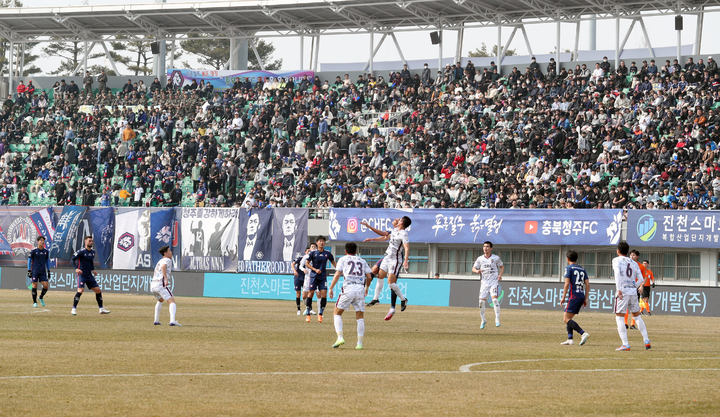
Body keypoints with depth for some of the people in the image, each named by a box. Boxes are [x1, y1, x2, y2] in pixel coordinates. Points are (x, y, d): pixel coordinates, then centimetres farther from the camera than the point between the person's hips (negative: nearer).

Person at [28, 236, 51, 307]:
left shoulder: (46, 251, 9)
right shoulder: (33, 251, -3)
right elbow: (29, 261, 0)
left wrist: (48, 271, 15)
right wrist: (29, 271, -5)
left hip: (43, 272, 3)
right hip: (35, 271, -3)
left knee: (46, 286, -6)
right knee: (34, 286, -4)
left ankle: (41, 297, 21)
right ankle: (34, 302, 6)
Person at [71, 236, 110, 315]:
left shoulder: (93, 252, 12)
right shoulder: (81, 251, -10)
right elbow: (72, 259, -13)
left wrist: (93, 270, 13)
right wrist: (76, 269, -27)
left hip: (89, 275, 7)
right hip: (81, 274, -7)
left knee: (98, 290, 6)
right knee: (80, 290, -22)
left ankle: (101, 309, 17)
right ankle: (74, 309, -13)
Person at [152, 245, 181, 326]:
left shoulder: (160, 261, 29)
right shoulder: (167, 260, 1)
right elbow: (163, 266, -21)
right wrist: (166, 279, -26)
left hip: (152, 286, 9)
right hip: (160, 284, -9)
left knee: (160, 300, 34)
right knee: (172, 301, -14)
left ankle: (156, 321, 31)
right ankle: (172, 321, -35)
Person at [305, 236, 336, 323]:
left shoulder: (327, 253, 6)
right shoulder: (313, 253, -2)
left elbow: (333, 262, 19)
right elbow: (307, 264, 1)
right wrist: (315, 270, -11)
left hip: (323, 276, 2)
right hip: (314, 276, -2)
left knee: (324, 294, -9)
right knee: (311, 293, -5)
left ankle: (320, 314, 2)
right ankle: (308, 314, 6)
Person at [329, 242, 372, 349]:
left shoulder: (343, 259, 13)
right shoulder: (362, 261, 22)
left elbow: (337, 275, 1)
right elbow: (369, 277, 17)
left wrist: (331, 288, 4)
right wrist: (367, 288, 33)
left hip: (348, 288, -3)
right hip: (360, 289, 3)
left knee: (337, 313, 7)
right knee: (360, 317, 7)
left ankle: (340, 337, -10)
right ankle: (360, 343, 1)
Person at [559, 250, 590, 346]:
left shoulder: (569, 268, -2)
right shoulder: (582, 269, 18)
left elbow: (567, 283, -11)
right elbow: (587, 284, 13)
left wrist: (563, 297, -7)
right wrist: (585, 299, 16)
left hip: (574, 296, -8)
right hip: (581, 296, 8)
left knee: (566, 319, -10)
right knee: (568, 318, 17)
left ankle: (583, 333, -25)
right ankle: (570, 339, 7)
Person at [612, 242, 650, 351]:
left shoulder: (617, 260, 1)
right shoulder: (634, 263, 16)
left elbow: (617, 273, -16)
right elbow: (641, 279, 11)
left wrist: (618, 289, -20)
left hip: (623, 292, -5)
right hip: (633, 292, 5)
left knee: (619, 317, -1)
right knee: (637, 316, 19)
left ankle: (625, 344, -9)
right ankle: (646, 341, 15)